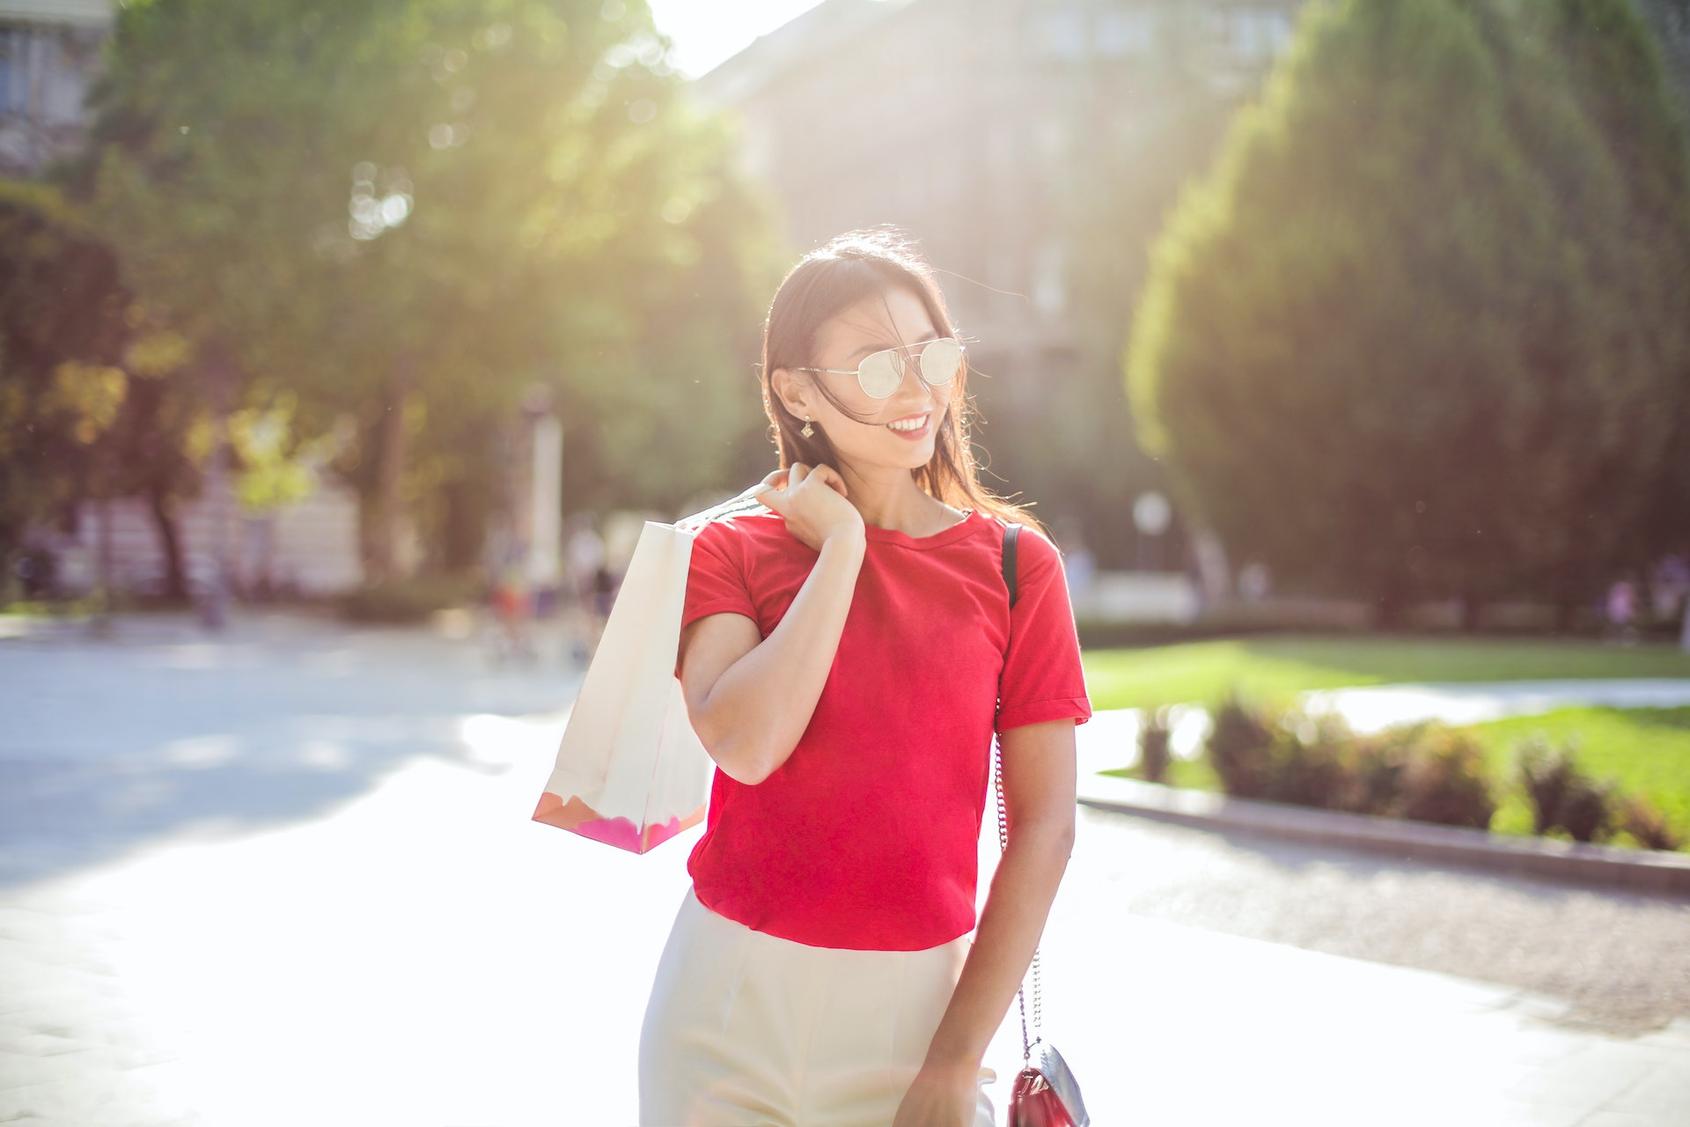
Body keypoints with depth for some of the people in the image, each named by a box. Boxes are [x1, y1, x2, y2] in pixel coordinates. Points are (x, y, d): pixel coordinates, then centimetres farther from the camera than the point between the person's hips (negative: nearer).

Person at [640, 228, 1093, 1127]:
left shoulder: (1016, 564, -1)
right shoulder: (729, 550, 0)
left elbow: (1043, 826, -4)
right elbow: (745, 745, -19)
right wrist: (841, 547, -12)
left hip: (914, 1006, 0)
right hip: (730, 1006, 1)